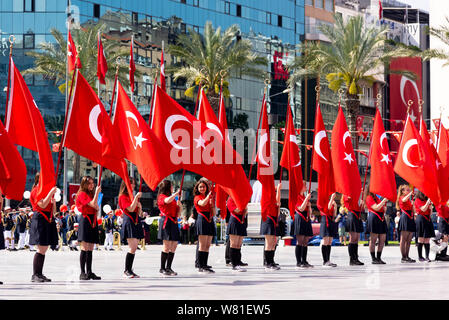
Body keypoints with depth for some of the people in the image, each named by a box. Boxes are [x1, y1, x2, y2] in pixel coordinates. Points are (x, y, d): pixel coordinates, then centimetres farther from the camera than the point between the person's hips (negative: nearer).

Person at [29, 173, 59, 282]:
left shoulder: (47, 191, 19)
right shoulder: (35, 191, -5)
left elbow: (54, 212, 18)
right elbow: (42, 205, -19)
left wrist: (53, 202, -3)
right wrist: (51, 193, -19)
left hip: (49, 221, 8)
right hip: (40, 220, -8)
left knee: (44, 250, 8)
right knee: (41, 249, -12)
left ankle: (39, 274, 12)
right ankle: (35, 275, -10)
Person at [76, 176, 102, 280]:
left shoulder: (91, 194, 20)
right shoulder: (82, 194, -7)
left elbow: (96, 208, 16)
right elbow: (93, 204, -18)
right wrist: (97, 192, -14)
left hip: (93, 221, 8)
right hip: (85, 220, -8)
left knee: (90, 249, 8)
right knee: (84, 248, -10)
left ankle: (89, 272, 9)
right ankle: (82, 273, -10)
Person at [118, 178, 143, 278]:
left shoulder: (133, 196, 20)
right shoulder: (123, 196, -4)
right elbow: (130, 209, -16)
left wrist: (139, 206, 1)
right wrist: (136, 197, -16)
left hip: (136, 223, 8)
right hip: (129, 222, -8)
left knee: (134, 248, 4)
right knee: (133, 248, -16)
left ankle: (129, 270, 7)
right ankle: (126, 271, -12)